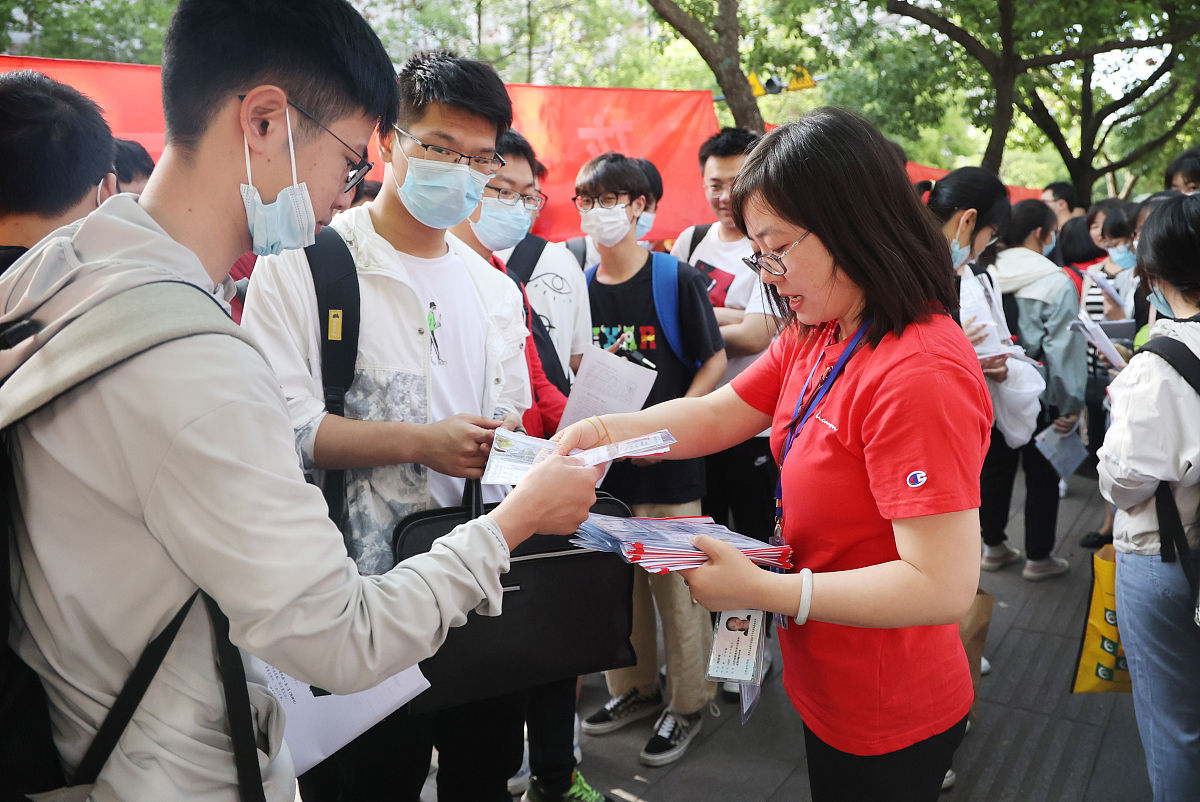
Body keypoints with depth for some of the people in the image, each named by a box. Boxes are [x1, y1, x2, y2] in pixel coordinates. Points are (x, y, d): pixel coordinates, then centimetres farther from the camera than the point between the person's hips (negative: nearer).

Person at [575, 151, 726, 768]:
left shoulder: (676, 278, -7)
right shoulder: (580, 287, 5)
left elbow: (714, 360, -5)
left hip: (668, 467, -4)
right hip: (603, 463, 5)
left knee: (676, 588, 5)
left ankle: (688, 703, 24)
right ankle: (633, 689, 35)